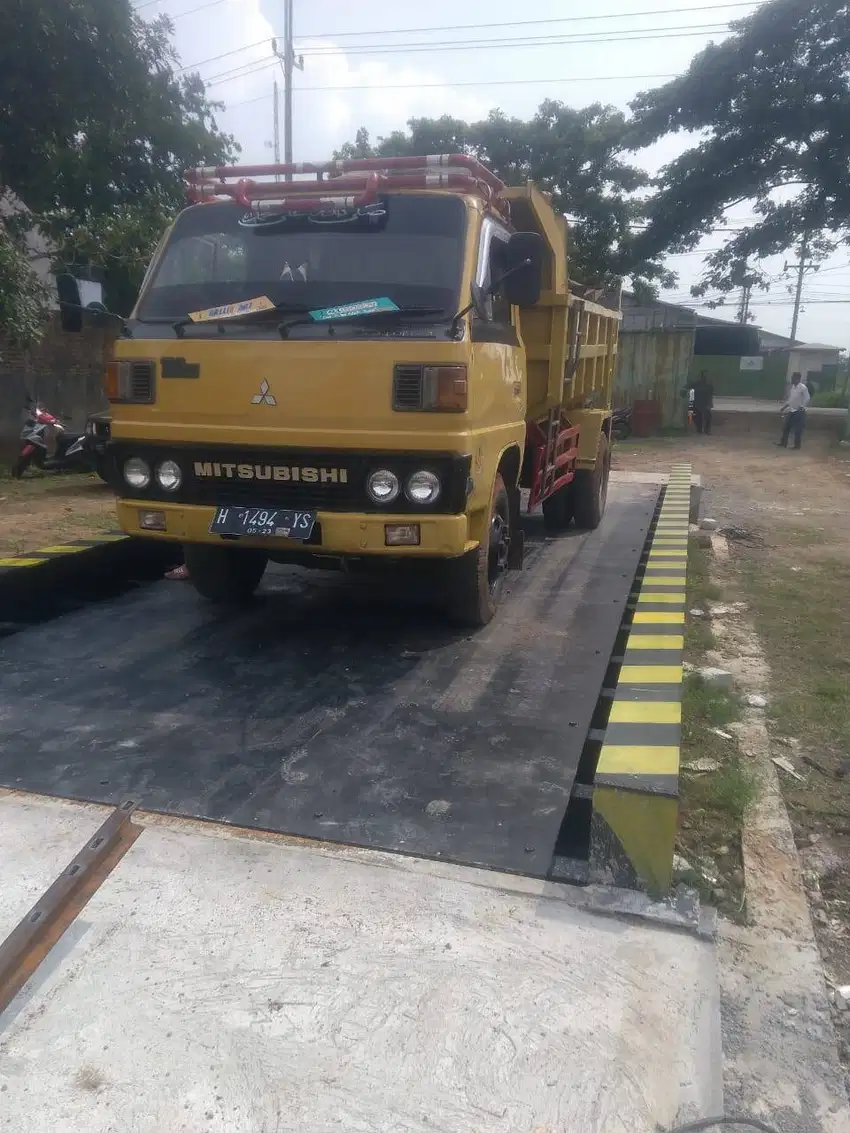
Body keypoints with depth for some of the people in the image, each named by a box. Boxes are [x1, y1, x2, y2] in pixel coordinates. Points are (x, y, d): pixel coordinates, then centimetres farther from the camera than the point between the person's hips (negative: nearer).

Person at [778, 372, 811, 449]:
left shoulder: (802, 387, -14)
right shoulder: (792, 387, 10)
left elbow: (807, 398, -16)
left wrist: (801, 407, -19)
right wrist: (784, 407, 15)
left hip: (799, 411, -8)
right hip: (791, 411, 8)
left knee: (797, 429, -1)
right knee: (786, 427, 9)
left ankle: (797, 445, 7)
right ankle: (783, 443, 17)